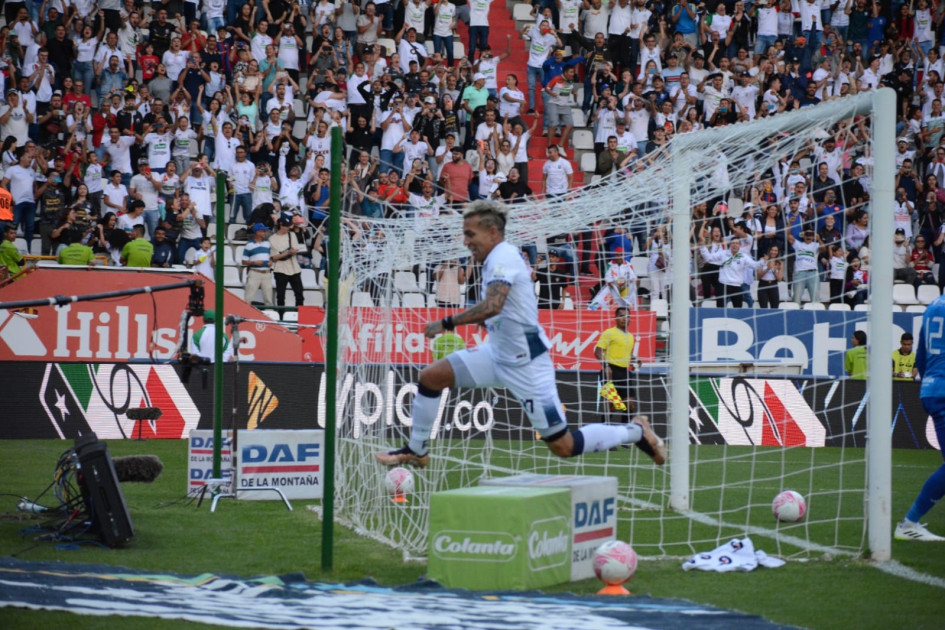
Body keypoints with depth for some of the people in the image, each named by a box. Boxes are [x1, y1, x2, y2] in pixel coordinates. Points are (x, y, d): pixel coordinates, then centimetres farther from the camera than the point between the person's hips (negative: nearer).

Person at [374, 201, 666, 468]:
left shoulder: (503, 257, -19)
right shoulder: (499, 257, 10)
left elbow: (492, 306, -34)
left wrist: (447, 323, -27)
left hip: (525, 364, -10)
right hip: (499, 354, 10)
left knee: (563, 447, -6)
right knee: (431, 376, 0)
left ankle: (634, 431, 12)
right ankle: (416, 451, 14)